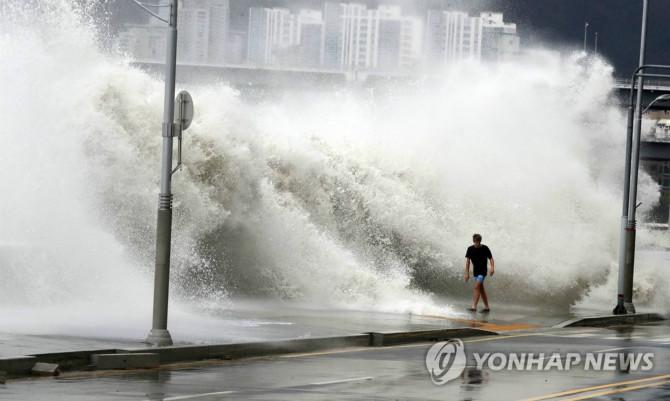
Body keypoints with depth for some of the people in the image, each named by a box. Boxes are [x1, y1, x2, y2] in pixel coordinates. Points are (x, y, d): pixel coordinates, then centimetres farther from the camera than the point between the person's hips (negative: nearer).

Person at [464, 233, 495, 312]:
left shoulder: (485, 248, -8)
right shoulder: (470, 249, 1)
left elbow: (491, 258, -3)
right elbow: (468, 261, 1)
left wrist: (492, 267, -19)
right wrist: (467, 273, -3)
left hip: (482, 271, -5)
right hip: (475, 271, 5)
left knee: (476, 287, -18)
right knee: (481, 289, 11)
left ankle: (474, 307, -24)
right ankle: (487, 307, 20)